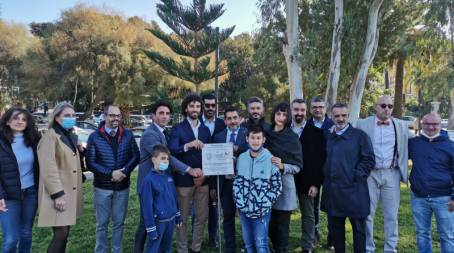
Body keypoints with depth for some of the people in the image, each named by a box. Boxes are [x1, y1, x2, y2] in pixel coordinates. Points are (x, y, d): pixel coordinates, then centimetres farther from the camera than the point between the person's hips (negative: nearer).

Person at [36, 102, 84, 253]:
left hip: (70, 192, 8)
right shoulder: (50, 136, -12)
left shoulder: (71, 137, 15)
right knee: (61, 233, -10)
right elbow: (48, 168, -20)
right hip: (58, 194, -8)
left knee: (65, 233, 12)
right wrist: (57, 194, -23)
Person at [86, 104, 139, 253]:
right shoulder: (95, 137, -5)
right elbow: (90, 163, -7)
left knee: (119, 222, 13)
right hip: (102, 187, -2)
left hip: (123, 186, 2)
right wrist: (110, 173, -16)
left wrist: (124, 171, -15)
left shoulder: (128, 134, 0)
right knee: (102, 224, 10)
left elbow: (135, 156, 0)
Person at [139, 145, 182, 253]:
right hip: (158, 222, -7)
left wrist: (178, 216, 16)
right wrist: (151, 229, -16)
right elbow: (147, 206, -17)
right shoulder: (149, 179, -17)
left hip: (171, 220, 7)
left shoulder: (168, 175, 4)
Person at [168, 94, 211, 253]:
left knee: (202, 217, 11)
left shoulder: (205, 129, 9)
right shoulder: (177, 129, -4)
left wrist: (205, 174, -4)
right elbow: (172, 151, -19)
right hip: (184, 180, -4)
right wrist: (188, 145, -35)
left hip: (202, 180, 4)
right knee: (183, 218, 7)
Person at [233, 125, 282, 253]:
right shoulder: (241, 158, 3)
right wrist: (239, 203, -2)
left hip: (261, 211, -4)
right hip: (243, 210, 4)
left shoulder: (271, 160, -8)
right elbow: (237, 182, 8)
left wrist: (264, 205, -11)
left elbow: (277, 187, -5)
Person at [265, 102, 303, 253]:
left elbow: (298, 166, -3)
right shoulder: (266, 134, 6)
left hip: (284, 185, -3)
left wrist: (282, 166, -18)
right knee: (271, 223, 10)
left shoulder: (292, 137, -3)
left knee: (282, 224, 1)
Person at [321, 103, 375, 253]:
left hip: (353, 190, -5)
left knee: (358, 228, 7)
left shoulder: (360, 135, -3)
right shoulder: (328, 138, 12)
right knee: (335, 228, 14)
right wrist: (326, 177, 8)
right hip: (332, 191, 5)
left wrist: (357, 175, -14)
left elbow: (369, 159, -7)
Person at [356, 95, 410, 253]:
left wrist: (405, 173, 1)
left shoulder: (401, 126, 6)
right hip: (370, 174, -1)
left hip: (391, 174, 1)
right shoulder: (363, 124, 0)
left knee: (391, 215, 8)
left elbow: (405, 150, 8)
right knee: (367, 214, 6)